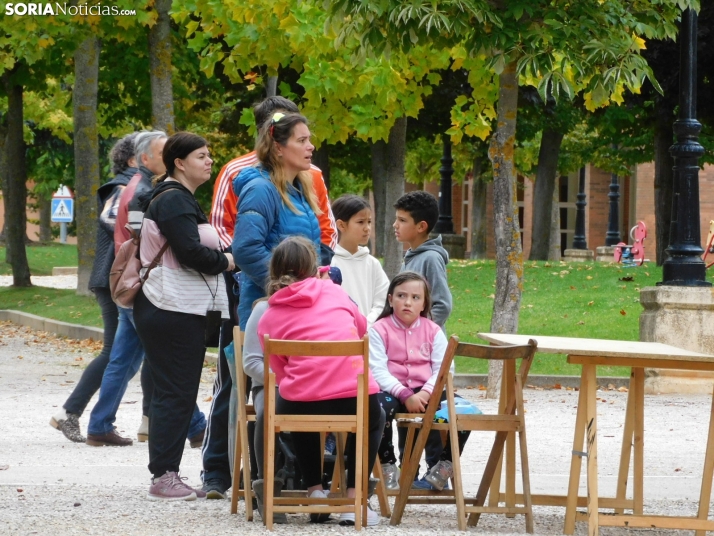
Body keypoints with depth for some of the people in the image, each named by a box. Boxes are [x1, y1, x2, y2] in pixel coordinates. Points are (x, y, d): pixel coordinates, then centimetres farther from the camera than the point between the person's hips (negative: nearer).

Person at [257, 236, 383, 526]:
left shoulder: (268, 318, 8)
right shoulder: (333, 291, 14)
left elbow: (280, 371, 10)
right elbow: (362, 327, 31)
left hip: (304, 405, 0)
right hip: (357, 397, 0)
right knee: (372, 421, 36)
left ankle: (315, 492, 30)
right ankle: (353, 500, 20)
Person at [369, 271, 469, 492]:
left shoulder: (433, 331, 10)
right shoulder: (379, 330, 1)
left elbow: (443, 368, 0)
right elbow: (378, 370, -11)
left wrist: (425, 393, -19)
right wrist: (405, 396, -24)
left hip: (425, 392, 3)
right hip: (392, 391, -3)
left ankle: (442, 466, -5)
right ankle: (387, 466, -14)